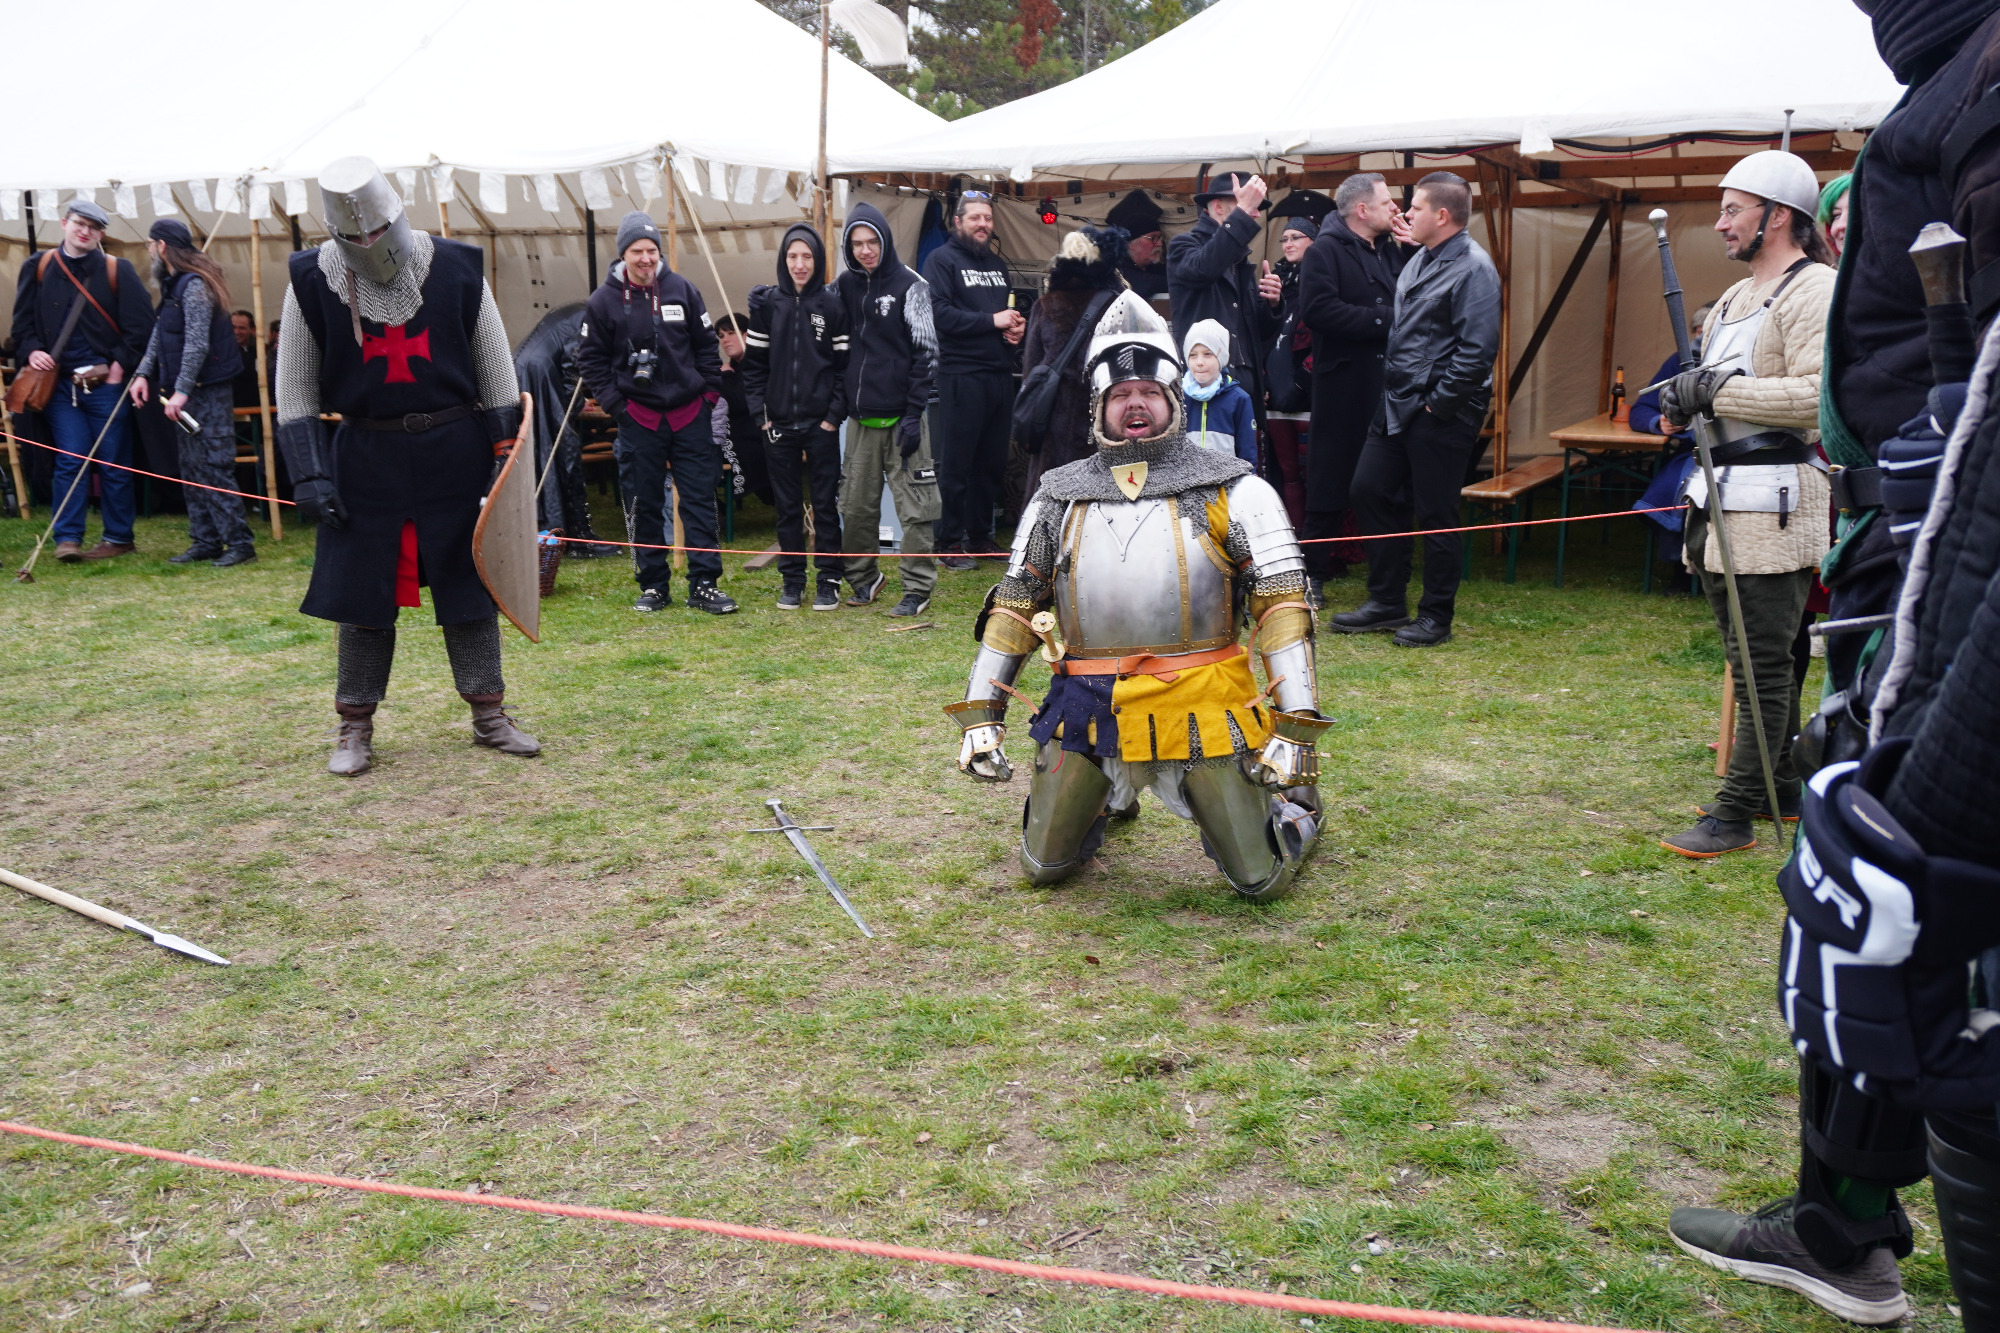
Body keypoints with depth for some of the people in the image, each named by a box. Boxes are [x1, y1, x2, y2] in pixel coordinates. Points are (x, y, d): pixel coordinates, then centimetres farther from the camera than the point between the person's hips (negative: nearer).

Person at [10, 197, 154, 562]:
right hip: (60, 382, 2)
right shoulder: (38, 269, 8)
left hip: (106, 383, -1)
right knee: (70, 460, -2)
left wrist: (120, 364, -9)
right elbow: (23, 320, 13)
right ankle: (67, 537, 0)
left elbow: (140, 325, -3)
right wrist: (31, 350, -4)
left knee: (114, 462, 3)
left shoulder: (117, 271, 1)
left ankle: (118, 536, 12)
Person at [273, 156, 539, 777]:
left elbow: (495, 367, 2)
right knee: (362, 591, 5)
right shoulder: (313, 281, -5)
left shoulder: (456, 269, -5)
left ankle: (490, 715, 18)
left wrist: (507, 455, -1)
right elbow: (295, 386, 1)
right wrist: (309, 472, -7)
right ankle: (356, 728, 17)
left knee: (469, 582, 6)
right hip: (366, 457, 0)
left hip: (454, 451, 0)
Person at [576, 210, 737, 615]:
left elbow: (706, 346, 10)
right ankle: (653, 586, 14)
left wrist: (710, 392, 3)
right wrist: (613, 402, -3)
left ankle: (704, 584, 5)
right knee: (644, 505, 4)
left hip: (689, 413, 1)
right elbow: (590, 358, 5)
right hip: (637, 416, -1)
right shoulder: (604, 300, -2)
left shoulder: (683, 290, 2)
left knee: (700, 499, 0)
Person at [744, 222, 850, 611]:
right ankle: (792, 580, 17)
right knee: (787, 506, 9)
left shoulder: (834, 305, -1)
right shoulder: (767, 304, 4)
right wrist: (760, 413, -2)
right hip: (778, 425, 2)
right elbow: (754, 364, 6)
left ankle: (830, 581, 11)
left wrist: (835, 415, -8)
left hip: (821, 424, -2)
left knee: (825, 504, 2)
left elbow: (844, 364, -1)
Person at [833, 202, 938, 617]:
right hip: (860, 417, 5)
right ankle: (864, 578, 26)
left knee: (914, 506, -3)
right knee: (855, 506, 9)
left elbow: (926, 352, -7)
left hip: (900, 416, -5)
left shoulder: (909, 285, -5)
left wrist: (914, 414, -12)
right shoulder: (845, 285, 11)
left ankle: (917, 589, 5)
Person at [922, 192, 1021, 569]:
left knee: (992, 462, 11)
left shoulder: (998, 265, 22)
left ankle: (979, 535, 21)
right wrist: (992, 321, -15)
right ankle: (949, 543, 2)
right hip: (960, 376, -7)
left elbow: (1012, 310, 30)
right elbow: (940, 313, -16)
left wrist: (1018, 326, 6)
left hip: (999, 375, 7)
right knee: (955, 463, -4)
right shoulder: (942, 260, -3)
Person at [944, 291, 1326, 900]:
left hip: (1200, 709, -3)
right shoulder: (1060, 495, 9)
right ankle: (1107, 795, 42)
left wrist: (1294, 731, -13)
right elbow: (1015, 605, 13)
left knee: (1263, 880, 0)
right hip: (1087, 710, 3)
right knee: (1043, 867, 11)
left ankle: (1296, 806, 35)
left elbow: (1281, 604, -6)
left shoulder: (1231, 490, -1)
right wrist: (981, 713, 6)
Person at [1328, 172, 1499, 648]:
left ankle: (1436, 618, 12)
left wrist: (1437, 402, -19)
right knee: (1370, 490, 10)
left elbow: (1477, 351, -22)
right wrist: (1390, 380, 13)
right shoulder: (1419, 260, 14)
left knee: (1436, 514, -1)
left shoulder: (1473, 269, -15)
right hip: (1396, 403, 9)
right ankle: (1386, 602, 22)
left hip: (1439, 413, -9)